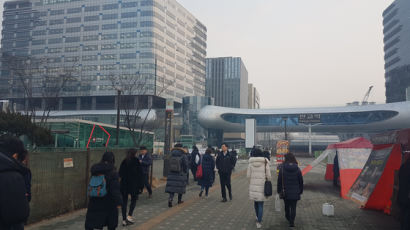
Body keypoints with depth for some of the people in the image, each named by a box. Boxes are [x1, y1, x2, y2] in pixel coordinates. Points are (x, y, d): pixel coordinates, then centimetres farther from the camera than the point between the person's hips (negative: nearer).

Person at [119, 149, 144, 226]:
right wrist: (141, 186, -3)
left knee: (124, 201, 9)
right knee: (134, 199, 15)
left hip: (124, 185, 4)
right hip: (133, 185, -4)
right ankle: (129, 216, 2)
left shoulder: (124, 162, 4)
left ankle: (124, 220, 12)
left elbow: (120, 174, 8)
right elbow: (140, 175, -9)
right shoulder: (136, 162, -9)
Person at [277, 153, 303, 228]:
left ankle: (288, 218, 37)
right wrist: (301, 191, 13)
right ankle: (292, 221, -2)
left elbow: (279, 181, -5)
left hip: (286, 191, 0)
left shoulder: (282, 168, -9)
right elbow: (301, 181, 2)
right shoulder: (297, 169, -4)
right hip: (295, 192, 0)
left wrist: (279, 190, 5)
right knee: (293, 207, 4)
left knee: (287, 205, 20)